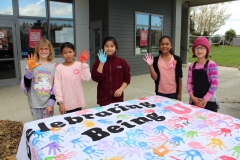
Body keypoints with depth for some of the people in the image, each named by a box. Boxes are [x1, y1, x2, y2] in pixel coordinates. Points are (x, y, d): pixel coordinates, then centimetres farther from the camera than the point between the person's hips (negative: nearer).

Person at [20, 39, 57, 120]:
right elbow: (26, 85, -8)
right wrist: (30, 69, -22)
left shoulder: (54, 66, -1)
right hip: (35, 103, 0)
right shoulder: (32, 65, -2)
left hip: (48, 103, 0)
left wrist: (51, 103, -6)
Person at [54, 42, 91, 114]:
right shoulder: (59, 67, -5)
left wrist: (83, 63, -17)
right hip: (66, 103, -1)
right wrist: (60, 102, -10)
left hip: (78, 102, 2)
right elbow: (57, 86, -6)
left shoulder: (79, 65, -2)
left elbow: (87, 78, -15)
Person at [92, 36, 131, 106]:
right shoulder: (99, 62, -1)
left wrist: (121, 89, -10)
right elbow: (96, 78, -12)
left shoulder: (122, 62, 0)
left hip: (117, 97, 1)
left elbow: (127, 78, 4)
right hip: (103, 98, 0)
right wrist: (101, 63, -17)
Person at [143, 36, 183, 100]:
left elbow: (179, 77, 0)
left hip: (173, 93, 0)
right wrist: (150, 65, -19)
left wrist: (179, 93, 2)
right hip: (160, 92, 0)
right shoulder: (156, 60, -4)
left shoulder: (177, 59, -4)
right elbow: (154, 77, -7)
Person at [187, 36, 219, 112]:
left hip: (209, 101, -4)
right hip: (195, 100, 4)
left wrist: (205, 100, -15)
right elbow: (189, 83, 6)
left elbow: (214, 84, -13)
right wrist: (192, 96, -7)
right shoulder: (192, 66, 4)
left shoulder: (212, 65, -9)